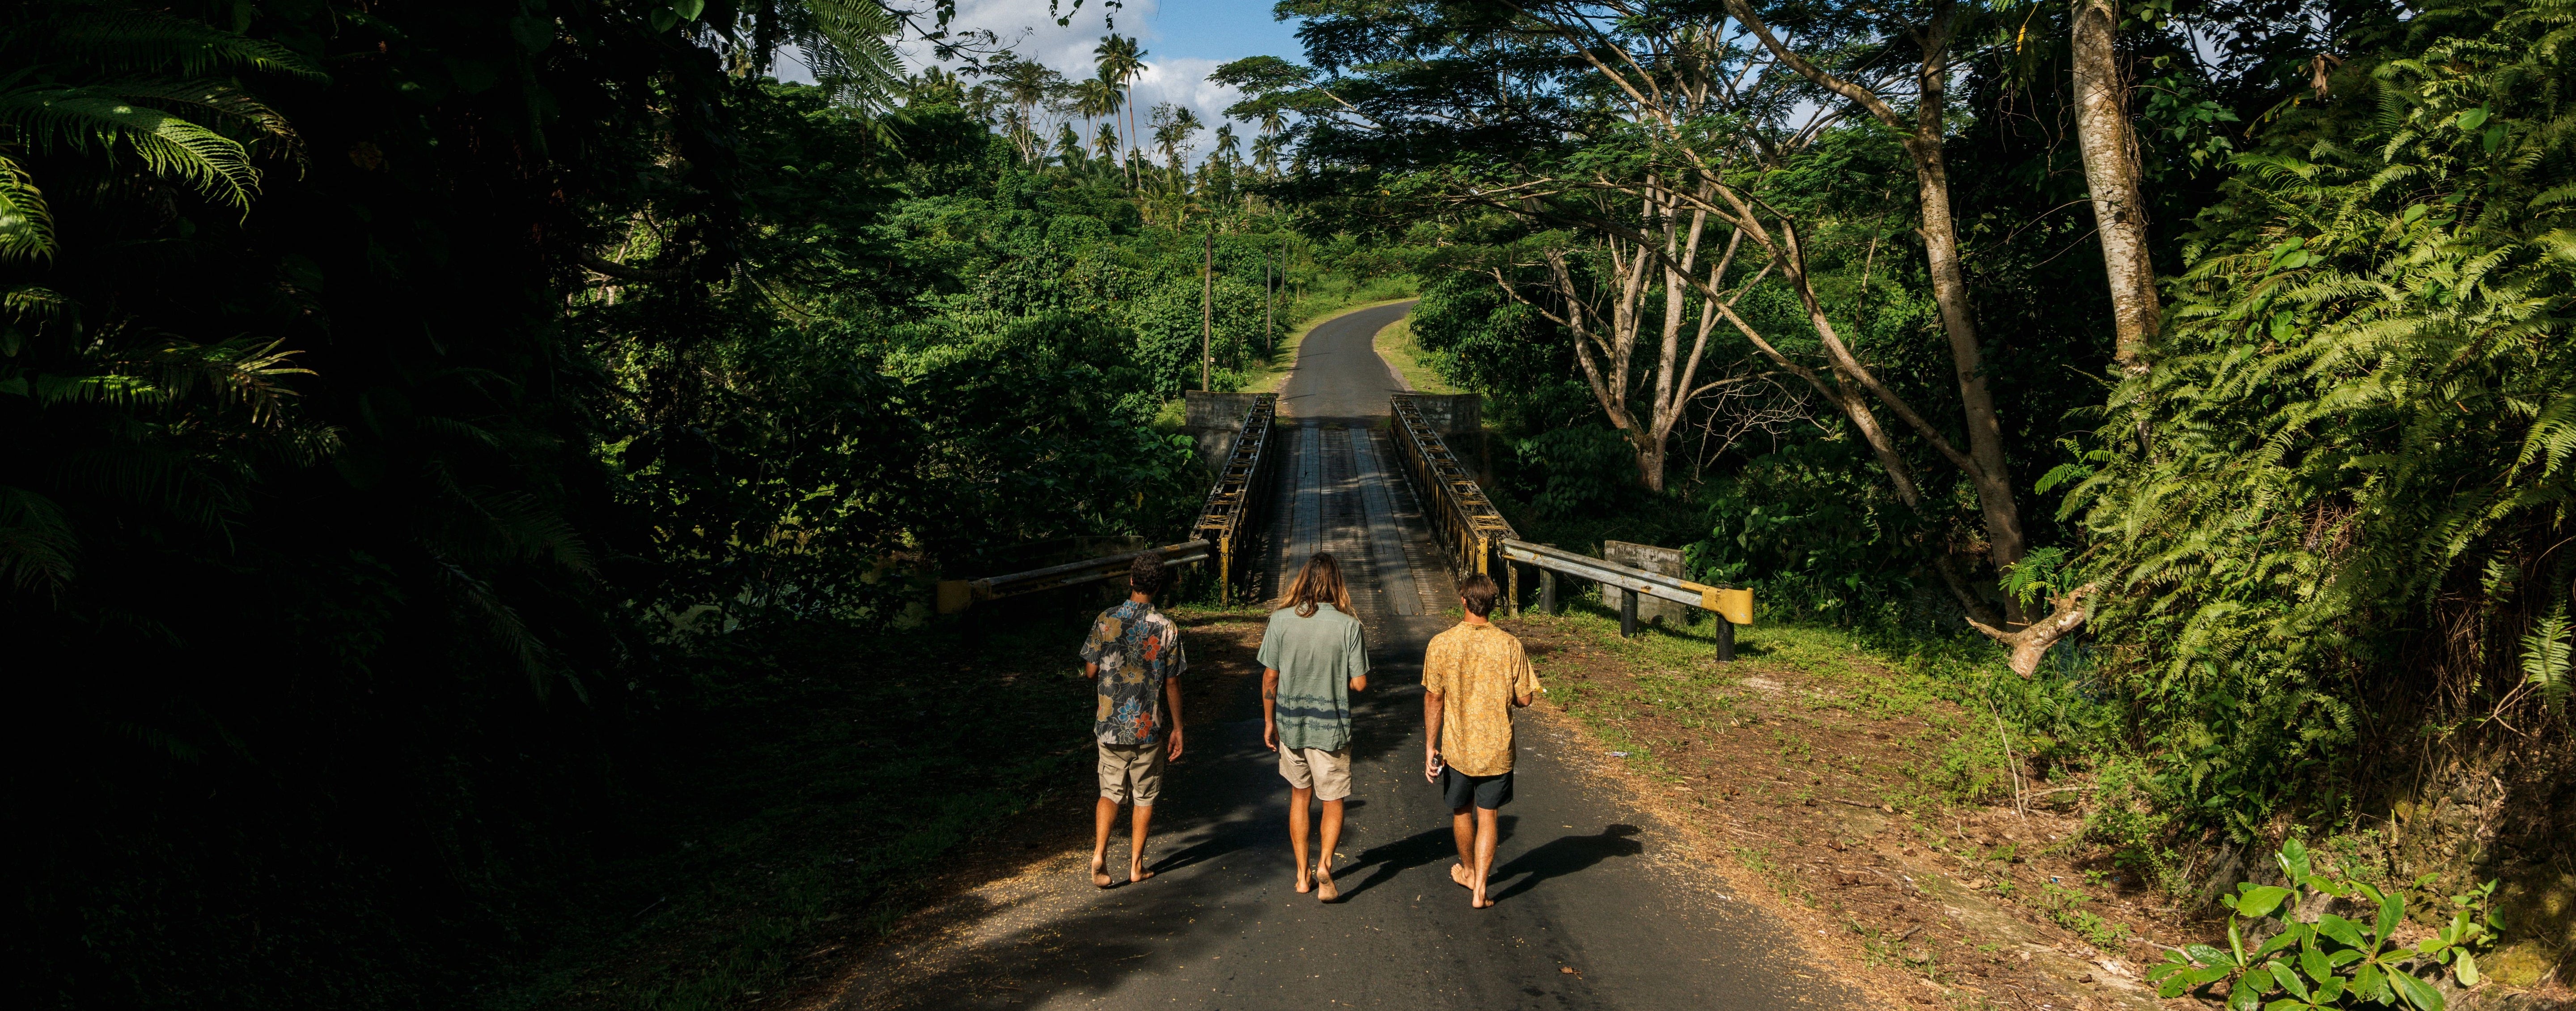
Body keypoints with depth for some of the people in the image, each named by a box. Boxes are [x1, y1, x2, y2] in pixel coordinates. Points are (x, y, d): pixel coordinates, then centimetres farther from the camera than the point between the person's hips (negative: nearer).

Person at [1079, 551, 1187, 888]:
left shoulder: (1106, 621, -7)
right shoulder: (1167, 629, -10)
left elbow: (1090, 671, -2)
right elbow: (1172, 684, -6)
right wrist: (1177, 728, 4)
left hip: (1110, 724, 1)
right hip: (1150, 727, -1)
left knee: (1110, 792, 14)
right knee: (1145, 796, 13)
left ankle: (1099, 853, -4)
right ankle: (1136, 865, 19)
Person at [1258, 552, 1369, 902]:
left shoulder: (1280, 619, -9)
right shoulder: (1347, 625, -14)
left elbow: (1270, 678, -4)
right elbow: (1359, 684, -11)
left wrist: (1269, 722, 9)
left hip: (1290, 723, 2)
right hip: (1331, 725, -2)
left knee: (1299, 795, 19)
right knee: (1333, 799, 12)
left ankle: (1303, 874, 24)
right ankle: (1325, 863, -9)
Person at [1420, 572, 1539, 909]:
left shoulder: (1441, 644, -12)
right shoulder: (1509, 645, -11)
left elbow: (1434, 698, -8)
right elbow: (1525, 698, -6)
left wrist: (1430, 747, 0)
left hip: (1457, 747, 1)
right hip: (1497, 749, 0)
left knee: (1461, 812, 22)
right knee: (1488, 817, 10)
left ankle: (1468, 872, 41)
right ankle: (1479, 888, 6)